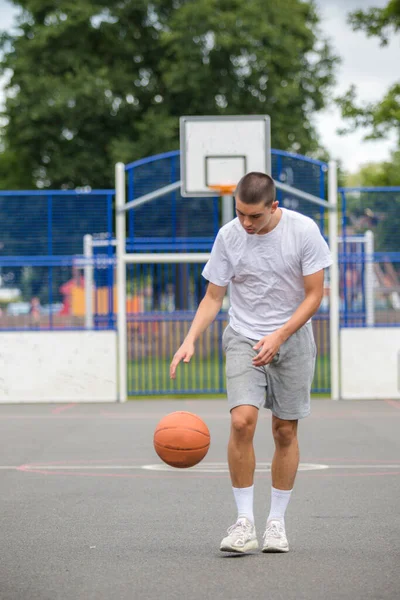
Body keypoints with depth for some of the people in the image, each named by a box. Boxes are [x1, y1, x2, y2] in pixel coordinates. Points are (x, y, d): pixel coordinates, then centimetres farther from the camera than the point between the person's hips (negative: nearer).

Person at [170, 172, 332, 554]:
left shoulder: (303, 231, -12)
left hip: (292, 338, 0)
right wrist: (190, 340, -15)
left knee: (285, 432, 3)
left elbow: (314, 294, -8)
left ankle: (277, 522, 17)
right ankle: (244, 522, -11)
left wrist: (278, 336, -19)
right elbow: (213, 297, 1)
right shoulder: (228, 235, -7)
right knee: (242, 420, -18)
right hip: (244, 337, 0)